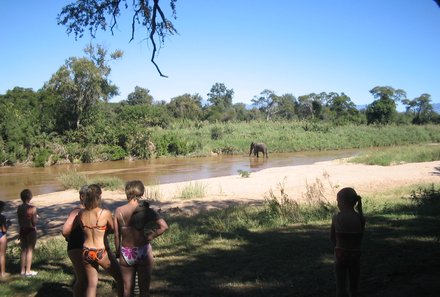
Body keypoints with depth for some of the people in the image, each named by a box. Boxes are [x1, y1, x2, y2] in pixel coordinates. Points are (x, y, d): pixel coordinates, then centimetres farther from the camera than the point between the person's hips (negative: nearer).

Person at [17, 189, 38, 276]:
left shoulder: (19, 208, 1)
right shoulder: (32, 208, -16)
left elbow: (19, 221, 6)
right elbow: (34, 222, -16)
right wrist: (37, 217, 4)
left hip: (22, 230, 6)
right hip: (31, 230, -6)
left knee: (23, 250, 15)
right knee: (30, 250, 3)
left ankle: (22, 270, 21)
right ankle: (28, 271, 7)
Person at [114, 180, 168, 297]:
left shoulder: (119, 211, -7)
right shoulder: (146, 210, -11)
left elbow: (117, 235, -2)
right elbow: (164, 226, -21)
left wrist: (118, 251, 12)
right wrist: (151, 237, -7)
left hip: (126, 253, 2)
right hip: (143, 251, -1)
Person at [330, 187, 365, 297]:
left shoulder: (336, 218, -11)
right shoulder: (360, 218, -7)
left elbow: (332, 237, -2)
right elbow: (360, 238, 0)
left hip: (340, 255, -2)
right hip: (355, 255, 2)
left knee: (341, 287, 5)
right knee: (353, 287, 16)